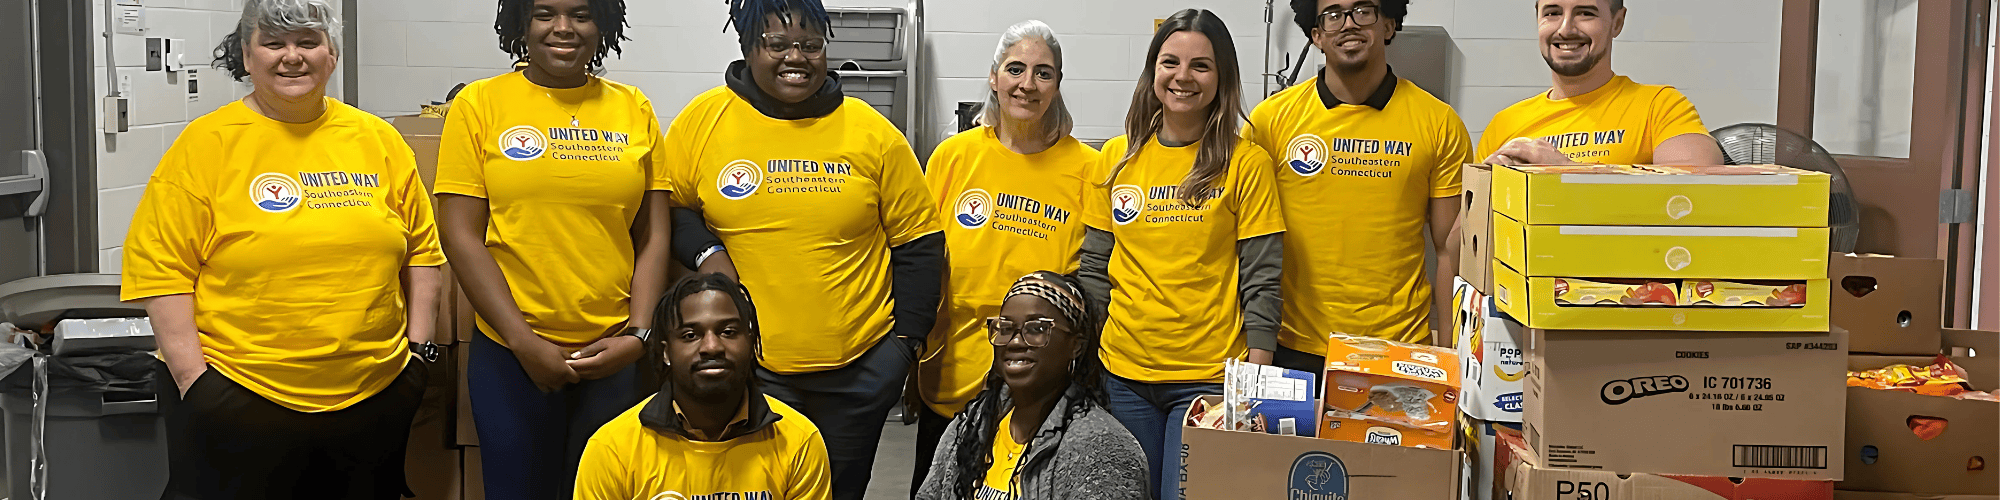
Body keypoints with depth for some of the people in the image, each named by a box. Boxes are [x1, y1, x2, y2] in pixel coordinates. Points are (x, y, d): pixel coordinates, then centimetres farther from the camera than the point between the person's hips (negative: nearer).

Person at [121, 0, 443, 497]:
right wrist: (193, 378, -11)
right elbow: (161, 269, -6)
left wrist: (420, 348, 6)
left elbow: (420, 252, 12)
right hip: (240, 403, -3)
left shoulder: (378, 140, 6)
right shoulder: (206, 144, -3)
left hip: (375, 399, 3)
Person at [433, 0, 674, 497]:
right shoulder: (479, 105, -1)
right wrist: (525, 342, -11)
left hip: (615, 355, 2)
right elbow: (462, 235, -5)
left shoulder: (634, 109, 5)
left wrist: (638, 335, -7)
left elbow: (653, 237, 4)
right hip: (511, 355, -1)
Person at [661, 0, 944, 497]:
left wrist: (908, 338, -2)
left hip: (860, 369, 1)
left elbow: (917, 243, 2)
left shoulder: (873, 133, -3)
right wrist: (703, 252, -11)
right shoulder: (704, 119, -3)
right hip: (745, 367, -1)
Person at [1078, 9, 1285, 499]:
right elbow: (1093, 267, 11)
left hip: (1208, 377, -3)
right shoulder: (1117, 157, 6)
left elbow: (1261, 281, -5)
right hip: (1124, 373, 4)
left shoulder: (1247, 163, -4)